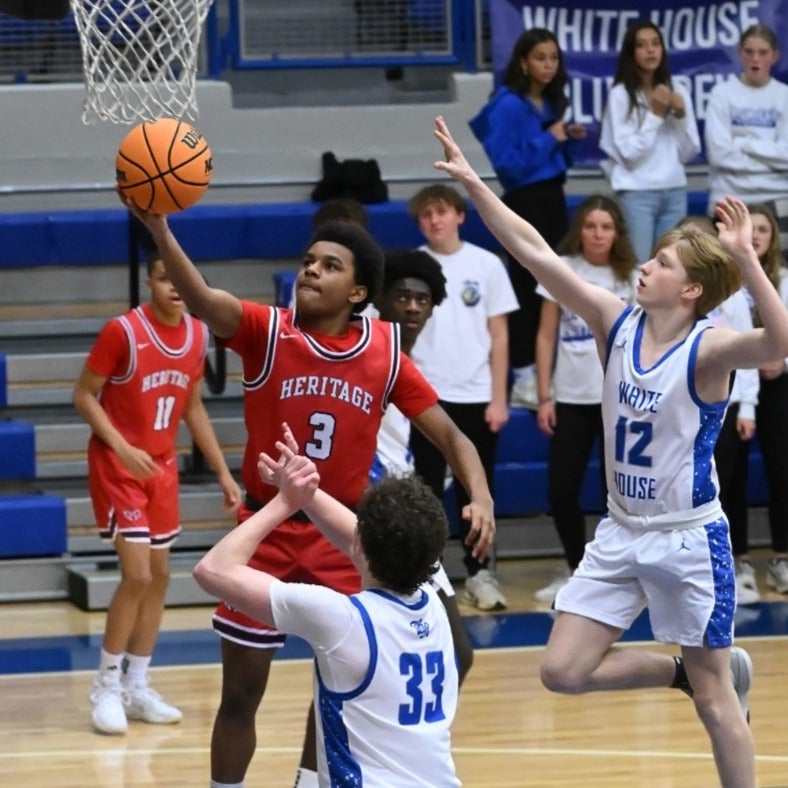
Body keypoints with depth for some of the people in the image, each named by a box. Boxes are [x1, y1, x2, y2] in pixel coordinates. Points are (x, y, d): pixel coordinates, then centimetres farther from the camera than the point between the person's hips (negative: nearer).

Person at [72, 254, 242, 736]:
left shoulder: (199, 335, 0)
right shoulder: (123, 331, -19)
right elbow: (84, 396, -13)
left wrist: (223, 472, 10)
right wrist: (123, 449, -25)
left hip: (162, 465, 7)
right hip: (117, 465, -6)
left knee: (159, 575, 8)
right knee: (137, 575, -13)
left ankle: (136, 686, 19)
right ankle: (107, 685, 2)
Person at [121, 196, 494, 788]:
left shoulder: (385, 351, -5)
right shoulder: (266, 331, -12)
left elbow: (449, 434, 0)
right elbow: (203, 299, -32)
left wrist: (481, 497, -20)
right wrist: (159, 230, -51)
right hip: (267, 530, -2)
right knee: (242, 690, 3)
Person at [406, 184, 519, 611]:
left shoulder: (486, 264, 2)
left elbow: (499, 336, 4)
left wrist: (498, 399, -1)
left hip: (476, 396, 0)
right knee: (427, 488, 2)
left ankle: (479, 572, 14)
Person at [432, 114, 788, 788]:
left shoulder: (707, 350, -18)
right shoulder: (616, 322, -2)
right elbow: (537, 254, -5)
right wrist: (474, 184, -11)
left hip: (689, 540, -6)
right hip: (620, 536, 6)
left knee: (714, 695, 2)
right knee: (563, 671, 2)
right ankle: (685, 673, 25)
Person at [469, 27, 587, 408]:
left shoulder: (551, 103, 10)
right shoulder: (508, 106, -14)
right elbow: (507, 164, -20)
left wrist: (566, 140, 1)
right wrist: (549, 140, -17)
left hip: (553, 198, 8)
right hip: (524, 203, -8)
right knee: (527, 288, -4)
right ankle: (524, 379, 1)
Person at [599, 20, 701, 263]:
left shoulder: (678, 92, 10)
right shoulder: (620, 94, -4)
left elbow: (689, 153, 9)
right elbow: (628, 153, -11)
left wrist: (681, 116, -5)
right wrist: (656, 115, -11)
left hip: (675, 192, 4)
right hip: (636, 193, -4)